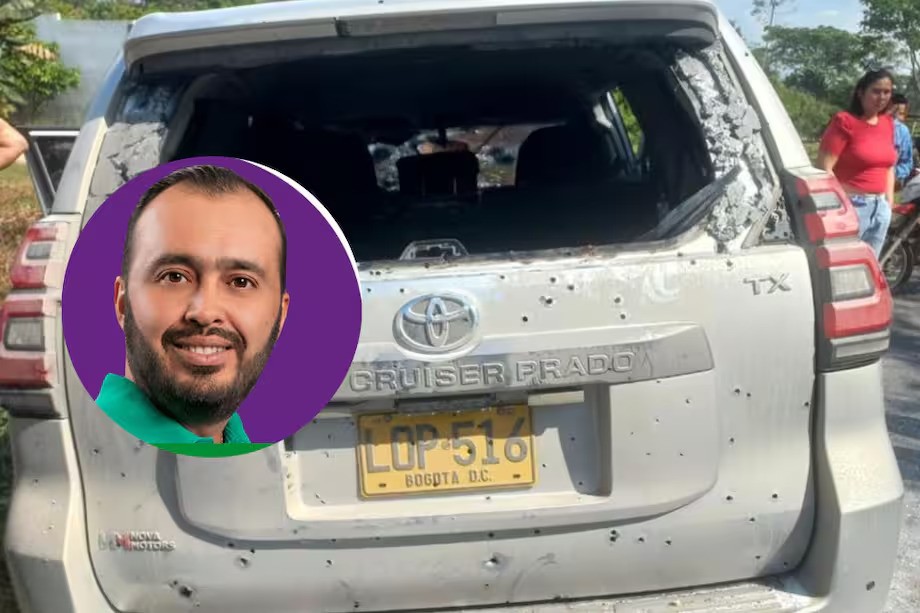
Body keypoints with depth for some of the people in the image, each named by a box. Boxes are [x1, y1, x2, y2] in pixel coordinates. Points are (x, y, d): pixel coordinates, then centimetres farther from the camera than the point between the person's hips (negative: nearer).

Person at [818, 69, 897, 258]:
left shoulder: (888, 123, 11)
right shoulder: (844, 121, -9)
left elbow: (888, 166, 20)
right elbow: (824, 168, -13)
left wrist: (889, 202, 16)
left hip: (880, 207, 7)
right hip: (851, 205, -7)